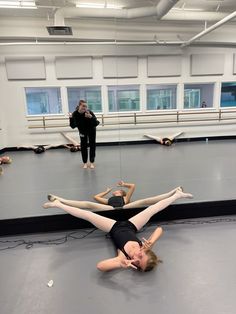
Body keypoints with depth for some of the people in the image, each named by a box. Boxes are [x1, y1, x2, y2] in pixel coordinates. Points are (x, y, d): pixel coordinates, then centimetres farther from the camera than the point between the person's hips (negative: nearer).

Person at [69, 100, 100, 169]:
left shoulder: (89, 112, -33)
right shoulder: (75, 114, -26)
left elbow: (96, 123, -34)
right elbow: (73, 126, -25)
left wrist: (91, 117, -50)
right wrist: (71, 118, -40)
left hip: (91, 130, -1)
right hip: (82, 131, 1)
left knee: (92, 145, 3)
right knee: (83, 146, 5)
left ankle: (92, 162, 17)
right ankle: (85, 163, 19)